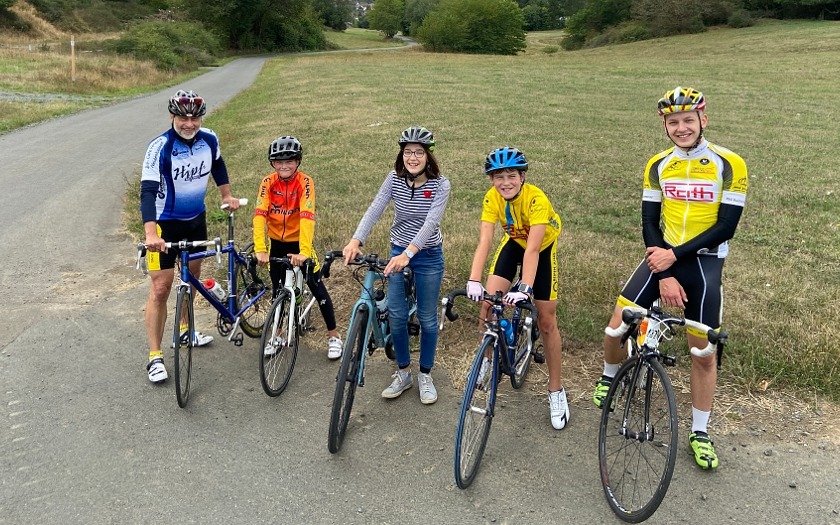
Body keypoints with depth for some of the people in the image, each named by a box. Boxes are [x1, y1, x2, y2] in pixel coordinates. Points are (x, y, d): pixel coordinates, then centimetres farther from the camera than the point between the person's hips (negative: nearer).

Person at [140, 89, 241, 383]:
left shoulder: (209, 139, -8)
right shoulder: (159, 148, -24)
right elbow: (147, 191, -33)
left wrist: (226, 195, 18)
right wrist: (151, 233, -45)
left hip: (196, 219, 6)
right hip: (165, 223, -6)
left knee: (192, 275, 20)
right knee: (161, 288, -6)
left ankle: (185, 329, 43)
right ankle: (155, 357, 3)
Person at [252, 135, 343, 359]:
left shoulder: (305, 182, -20)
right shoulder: (268, 182, -14)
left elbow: (307, 216, -32)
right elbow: (259, 214, -24)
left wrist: (304, 252, -43)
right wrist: (260, 249, -36)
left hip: (298, 241, -2)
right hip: (277, 242, 3)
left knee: (318, 288, 0)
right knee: (278, 291, 13)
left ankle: (333, 336, 14)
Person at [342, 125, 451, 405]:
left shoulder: (440, 184, -16)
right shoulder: (395, 179, -7)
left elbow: (431, 222, -28)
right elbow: (374, 210, -19)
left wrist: (408, 253, -43)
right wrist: (356, 241, -36)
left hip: (428, 256, -2)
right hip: (398, 252, 3)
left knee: (427, 318, 6)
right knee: (397, 316, 3)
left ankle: (425, 375, 26)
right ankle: (403, 373, 23)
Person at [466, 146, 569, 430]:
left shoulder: (536, 199, -35)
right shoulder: (492, 198, -23)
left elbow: (533, 248, -42)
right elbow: (484, 241, -32)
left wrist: (524, 288, -54)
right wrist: (474, 281, -45)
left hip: (543, 247, -3)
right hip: (514, 241, 3)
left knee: (546, 321, -3)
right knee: (488, 302, -16)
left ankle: (556, 391, 12)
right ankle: (488, 356, 12)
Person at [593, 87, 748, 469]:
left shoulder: (729, 164, -8)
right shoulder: (657, 165, 2)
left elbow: (725, 227, -12)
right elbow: (650, 224, -1)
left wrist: (675, 255, -19)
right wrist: (664, 276, -12)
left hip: (704, 262, -2)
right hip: (663, 258, 2)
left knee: (703, 352, 3)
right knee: (618, 324, -10)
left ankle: (700, 433, 22)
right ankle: (609, 377, 23)